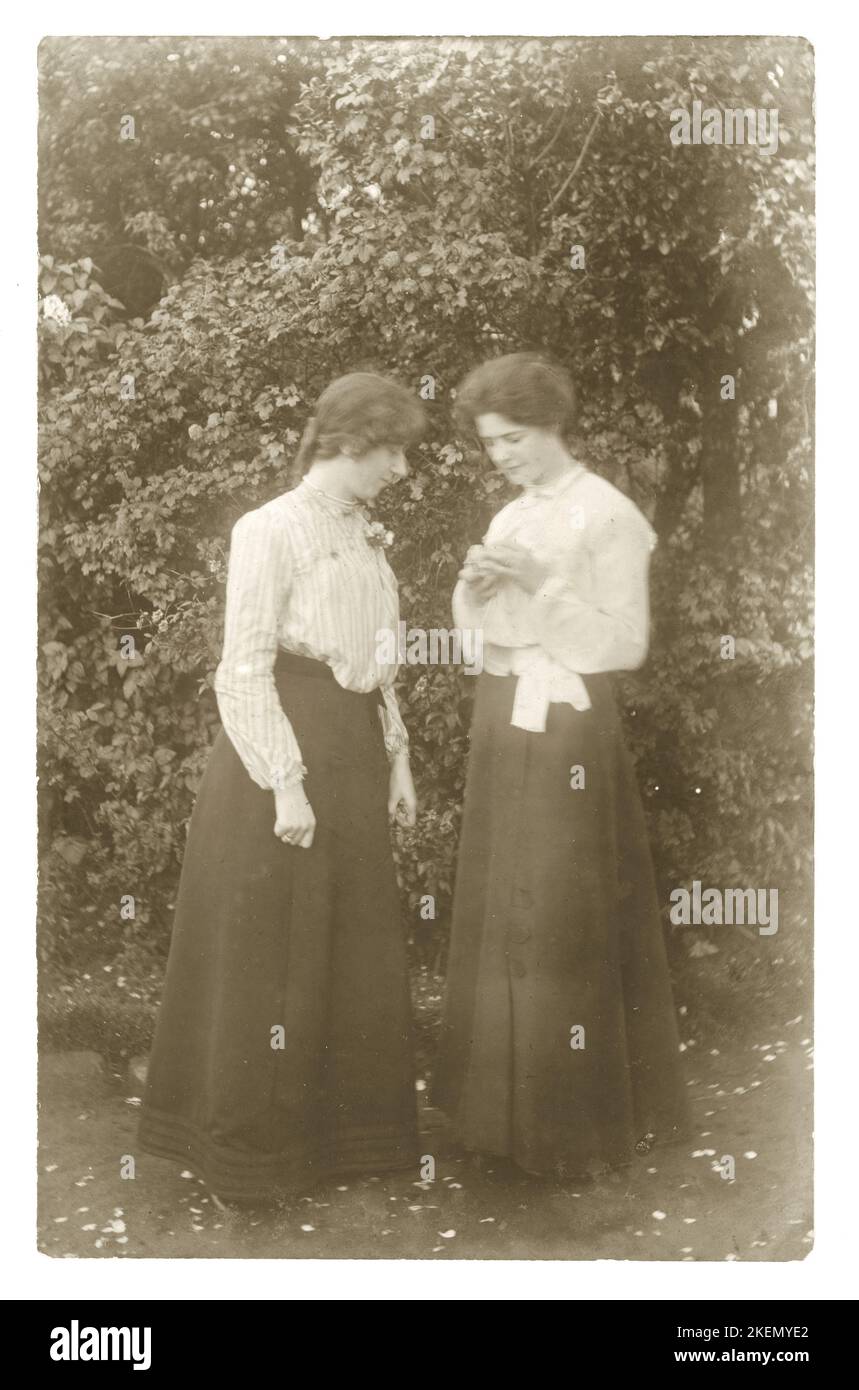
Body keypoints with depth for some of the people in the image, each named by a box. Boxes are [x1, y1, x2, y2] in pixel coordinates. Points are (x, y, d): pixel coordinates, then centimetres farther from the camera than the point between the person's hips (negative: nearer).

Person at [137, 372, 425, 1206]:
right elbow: (245, 670, -14)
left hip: (355, 754, 8)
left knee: (354, 954, 13)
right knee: (269, 956, 2)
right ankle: (249, 1147, 17)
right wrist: (285, 784, -18)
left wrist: (396, 759, 12)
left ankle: (346, 1131, 28)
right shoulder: (271, 532, -11)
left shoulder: (366, 537, 11)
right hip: (287, 754, -7)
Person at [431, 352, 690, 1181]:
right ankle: (502, 1101, 23)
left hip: (567, 726, -7)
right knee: (496, 914, 10)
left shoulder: (607, 517, -8)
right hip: (501, 719, 7)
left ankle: (575, 1122, 9)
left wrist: (540, 584, -20)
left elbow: (623, 644, -13)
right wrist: (476, 591, -5)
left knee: (566, 922, -3)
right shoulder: (511, 518, 13)